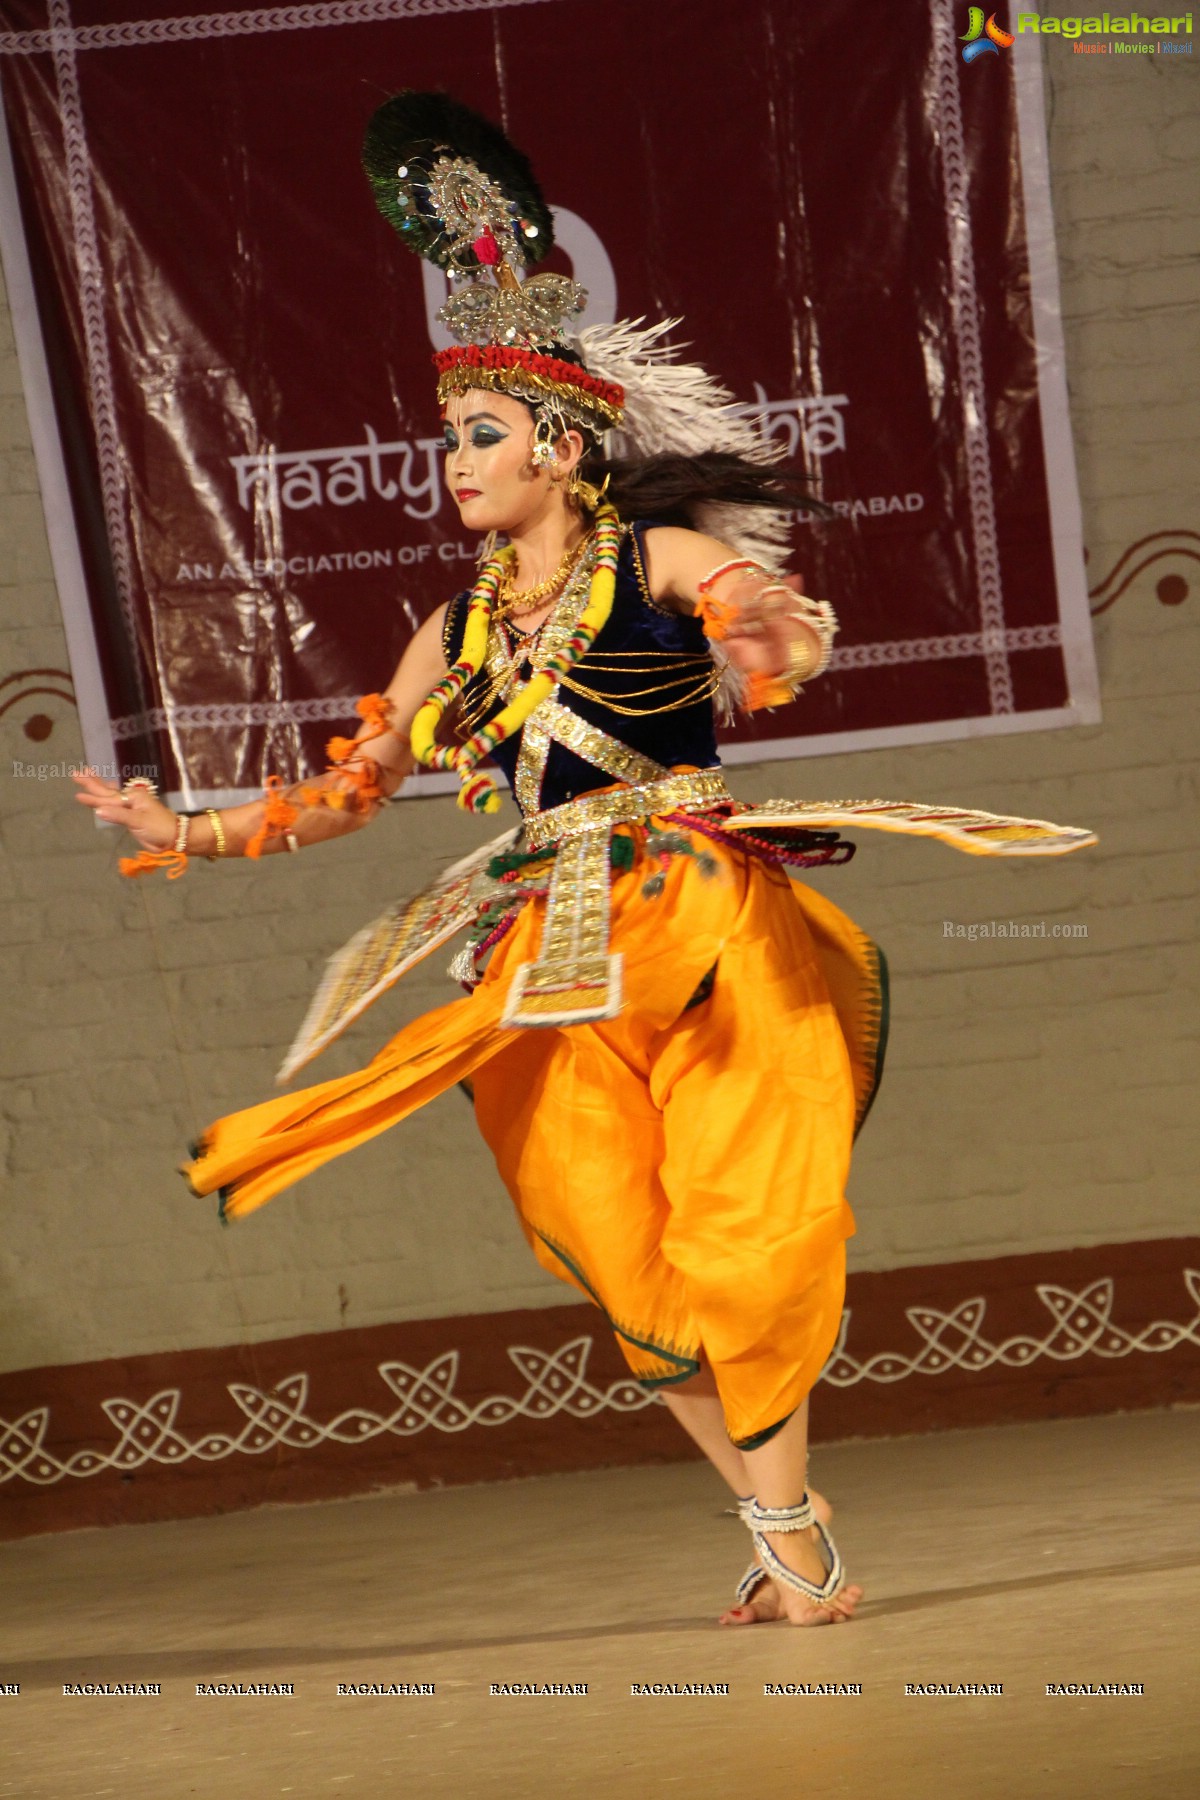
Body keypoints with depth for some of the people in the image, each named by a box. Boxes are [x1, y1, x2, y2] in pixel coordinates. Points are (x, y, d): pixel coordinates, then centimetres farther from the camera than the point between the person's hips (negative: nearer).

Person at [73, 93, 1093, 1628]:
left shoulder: (661, 562, -1)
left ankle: (799, 1549, 1)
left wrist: (774, 643, -44)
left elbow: (782, 620, -20)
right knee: (634, 1269, 0)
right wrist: (187, 833, 13)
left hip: (708, 927, -5)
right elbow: (349, 788, 22)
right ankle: (787, 1543, 10)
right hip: (557, 966, 5)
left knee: (736, 1239, -8)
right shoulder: (459, 628, 15)